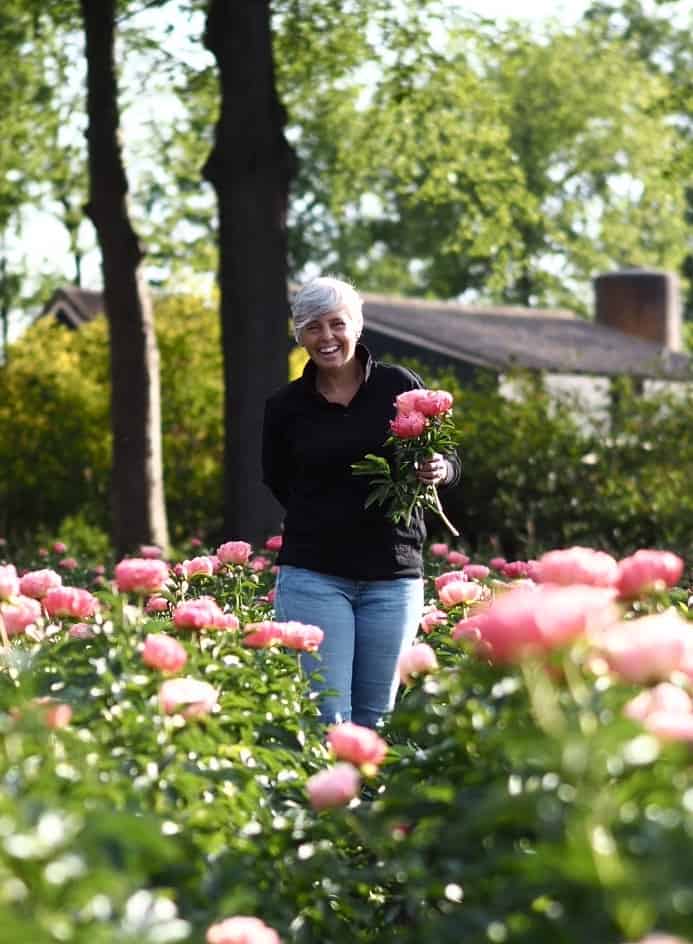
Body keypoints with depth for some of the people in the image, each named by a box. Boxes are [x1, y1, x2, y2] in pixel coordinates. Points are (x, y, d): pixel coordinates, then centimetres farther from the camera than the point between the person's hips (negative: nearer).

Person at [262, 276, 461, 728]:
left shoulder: (401, 386, 0)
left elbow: (449, 460, 8)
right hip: (313, 574, -1)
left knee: (375, 716, 6)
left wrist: (439, 471, -14)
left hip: (393, 574, 1)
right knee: (326, 716, -7)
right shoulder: (286, 407, 2)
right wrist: (324, 518, 6)